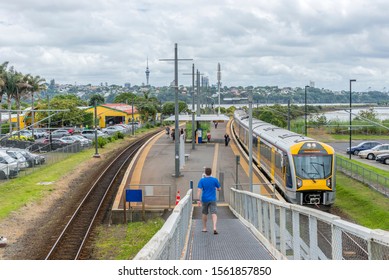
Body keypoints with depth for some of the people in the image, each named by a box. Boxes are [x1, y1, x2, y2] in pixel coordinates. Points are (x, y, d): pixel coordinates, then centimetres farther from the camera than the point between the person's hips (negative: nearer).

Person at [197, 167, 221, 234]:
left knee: (204, 213, 19)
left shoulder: (202, 180, -4)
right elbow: (219, 189, 7)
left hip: (205, 199, 1)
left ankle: (204, 228, 27)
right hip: (212, 200, -1)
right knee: (214, 213, -7)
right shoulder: (215, 180, -3)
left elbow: (199, 190, -13)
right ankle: (214, 228, -27)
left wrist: (199, 200, -13)